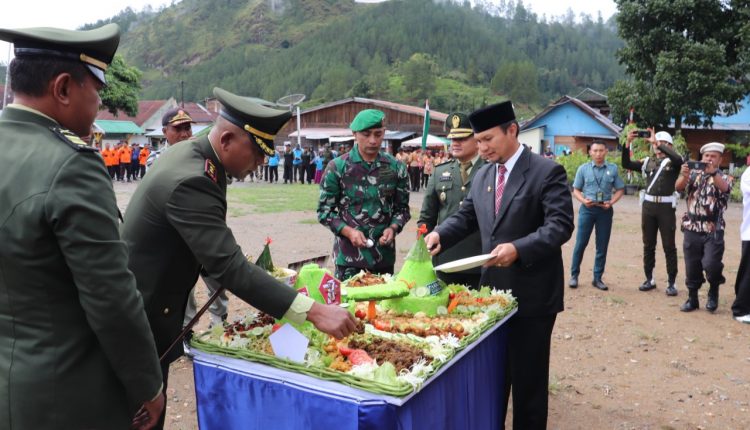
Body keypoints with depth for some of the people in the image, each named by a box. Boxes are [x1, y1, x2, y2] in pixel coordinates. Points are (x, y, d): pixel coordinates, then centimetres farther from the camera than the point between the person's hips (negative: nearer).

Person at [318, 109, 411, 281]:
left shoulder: (396, 168, 2)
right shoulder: (337, 167, -5)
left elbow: (402, 208, 9)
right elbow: (324, 210, -2)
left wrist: (392, 228, -11)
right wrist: (348, 231, -16)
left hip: (385, 256, 2)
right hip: (349, 257, -2)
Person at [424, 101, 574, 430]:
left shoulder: (547, 172, -11)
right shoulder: (482, 175, 9)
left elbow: (561, 225, -18)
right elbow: (466, 217, 13)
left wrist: (519, 248, -31)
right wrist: (439, 234, -7)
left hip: (532, 294, -6)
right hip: (493, 290, 6)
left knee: (528, 377, 8)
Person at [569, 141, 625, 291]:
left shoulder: (613, 169, 4)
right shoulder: (583, 169, 2)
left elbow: (620, 189, 7)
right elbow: (576, 190, 5)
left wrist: (611, 202, -9)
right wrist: (583, 200, -13)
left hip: (605, 210, 1)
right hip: (587, 209, -1)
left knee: (602, 246, 6)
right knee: (580, 243, 0)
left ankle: (597, 278, 16)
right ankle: (574, 275, 11)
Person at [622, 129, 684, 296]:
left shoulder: (673, 162, -1)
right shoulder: (648, 161, 10)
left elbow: (678, 159, -24)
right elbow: (626, 164, 3)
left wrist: (657, 142, -22)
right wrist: (628, 143, -8)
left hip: (666, 207, -4)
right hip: (648, 205, 4)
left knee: (669, 247, 2)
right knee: (648, 245, 10)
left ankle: (671, 283, 9)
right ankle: (649, 279, 20)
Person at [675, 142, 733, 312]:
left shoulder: (724, 177, 3)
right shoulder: (694, 174, 7)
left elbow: (724, 187, -21)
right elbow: (678, 187, -11)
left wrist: (712, 172, -39)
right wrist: (684, 176, -33)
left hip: (713, 231, -2)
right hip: (692, 229, 2)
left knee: (711, 264, -15)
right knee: (692, 267, 7)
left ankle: (713, 291, 13)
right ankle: (692, 299, 22)